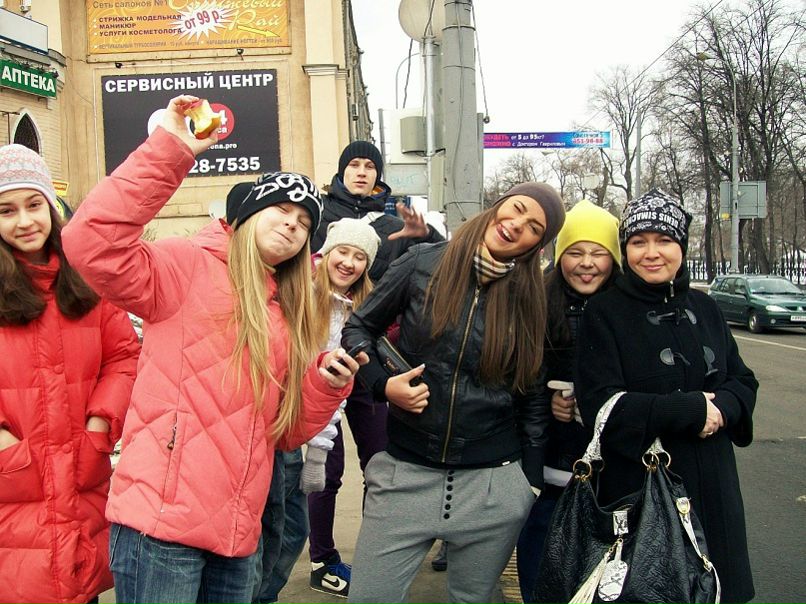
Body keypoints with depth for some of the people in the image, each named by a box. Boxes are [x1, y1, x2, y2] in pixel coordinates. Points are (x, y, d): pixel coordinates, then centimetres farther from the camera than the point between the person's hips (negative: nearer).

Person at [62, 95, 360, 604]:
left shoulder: (289, 314, 14)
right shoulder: (188, 267, -4)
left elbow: (285, 432, 14)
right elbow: (92, 244, -23)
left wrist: (327, 384, -4)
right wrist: (171, 151, -24)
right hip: (161, 523, -7)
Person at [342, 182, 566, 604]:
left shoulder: (531, 299, 2)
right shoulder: (423, 264, -3)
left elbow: (532, 400, 7)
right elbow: (358, 328, 6)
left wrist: (532, 481, 8)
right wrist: (382, 384, -11)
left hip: (494, 485, 1)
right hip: (406, 474, 0)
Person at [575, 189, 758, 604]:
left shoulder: (703, 308, 9)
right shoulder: (604, 313, -8)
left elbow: (743, 382, 12)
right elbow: (601, 406, -15)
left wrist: (722, 408, -12)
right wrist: (695, 409, -16)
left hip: (711, 491, 5)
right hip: (637, 493, -4)